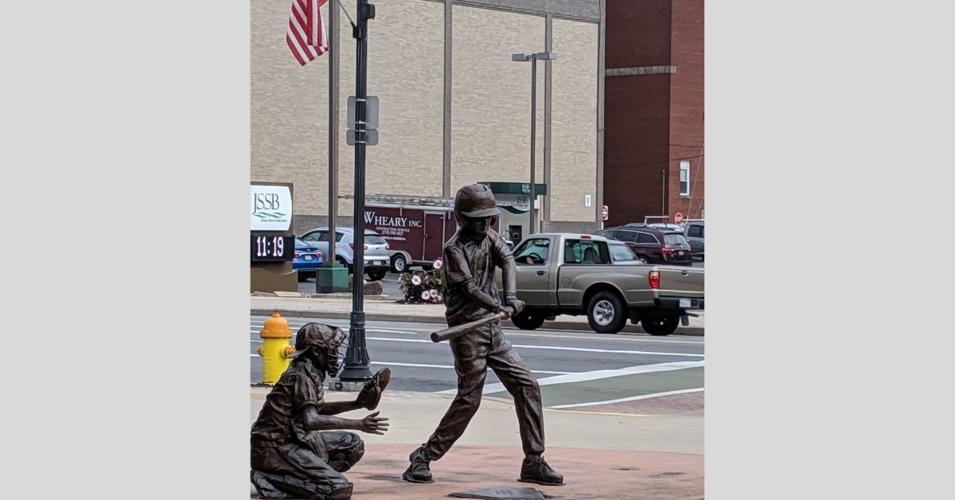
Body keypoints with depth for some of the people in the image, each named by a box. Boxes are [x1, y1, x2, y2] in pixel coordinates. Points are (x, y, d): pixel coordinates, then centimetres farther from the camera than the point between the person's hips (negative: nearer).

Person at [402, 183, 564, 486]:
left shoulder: (489, 237, 10)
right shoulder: (455, 249, -9)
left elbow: (508, 262, -7)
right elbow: (470, 289, -20)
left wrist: (511, 298, -26)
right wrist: (499, 308, -36)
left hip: (493, 329, 7)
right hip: (468, 330, -7)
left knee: (526, 387, 3)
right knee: (469, 398, -9)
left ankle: (533, 463, 8)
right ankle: (423, 458, 2)